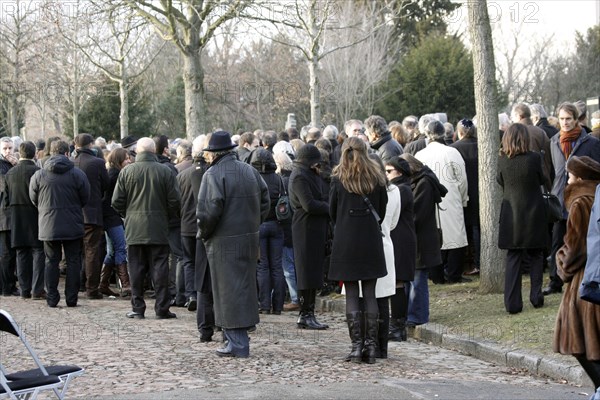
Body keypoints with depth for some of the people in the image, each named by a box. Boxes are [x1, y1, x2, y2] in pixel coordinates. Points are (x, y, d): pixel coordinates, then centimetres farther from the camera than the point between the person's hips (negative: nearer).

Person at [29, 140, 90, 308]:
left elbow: (33, 199, 6)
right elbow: (85, 199, -1)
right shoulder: (77, 174, -7)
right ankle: (71, 298, 6)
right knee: (73, 262, 6)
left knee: (51, 262, 9)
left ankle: (52, 298, 8)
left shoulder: (38, 175, -3)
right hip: (73, 226, -1)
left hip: (48, 226, 1)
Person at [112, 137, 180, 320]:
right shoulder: (165, 171, -5)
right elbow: (174, 201, -5)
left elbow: (117, 202, 0)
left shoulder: (126, 171, -2)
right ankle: (162, 308, 3)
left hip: (134, 228, 1)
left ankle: (138, 308, 8)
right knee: (159, 268, 3)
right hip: (158, 229, -1)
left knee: (136, 269, 6)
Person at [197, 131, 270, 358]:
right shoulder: (250, 171, 9)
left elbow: (208, 210, -21)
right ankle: (240, 340, 22)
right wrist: (252, 226, 15)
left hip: (224, 243, -7)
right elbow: (265, 203, 11)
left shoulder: (213, 175, -13)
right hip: (250, 240, 7)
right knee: (245, 287, 15)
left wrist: (203, 233, -6)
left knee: (229, 291, -1)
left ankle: (237, 344, -2)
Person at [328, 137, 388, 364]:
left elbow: (332, 211, 4)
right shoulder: (377, 179, 2)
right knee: (370, 295, 6)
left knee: (351, 296, 1)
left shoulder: (339, 180, -4)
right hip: (372, 242, 2)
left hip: (346, 243, -2)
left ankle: (356, 347, -2)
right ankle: (371, 346, 4)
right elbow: (382, 210, 8)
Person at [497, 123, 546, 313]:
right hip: (534, 214, -1)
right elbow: (542, 180, 0)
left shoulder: (502, 160, -9)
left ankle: (513, 303, 4)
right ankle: (536, 297, 14)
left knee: (513, 259, 7)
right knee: (536, 256, 15)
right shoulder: (534, 158, -14)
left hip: (511, 214, 1)